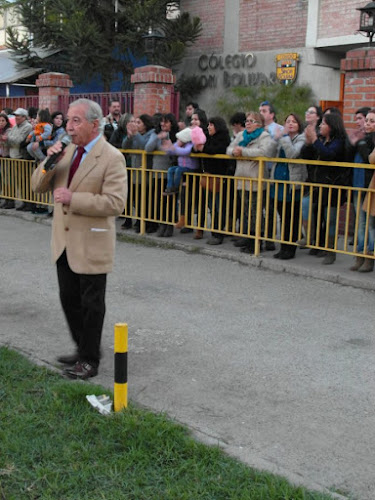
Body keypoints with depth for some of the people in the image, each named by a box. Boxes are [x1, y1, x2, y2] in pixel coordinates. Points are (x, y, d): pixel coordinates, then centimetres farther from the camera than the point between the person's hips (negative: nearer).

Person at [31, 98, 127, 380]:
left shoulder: (112, 158, -14)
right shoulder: (67, 151, 8)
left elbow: (115, 203, -23)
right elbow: (38, 186, 9)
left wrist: (73, 199, -26)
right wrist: (49, 163, -10)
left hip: (91, 245, -7)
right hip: (65, 243, 7)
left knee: (91, 304, 6)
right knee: (69, 300, 17)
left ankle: (90, 361, 21)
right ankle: (84, 348, 35)